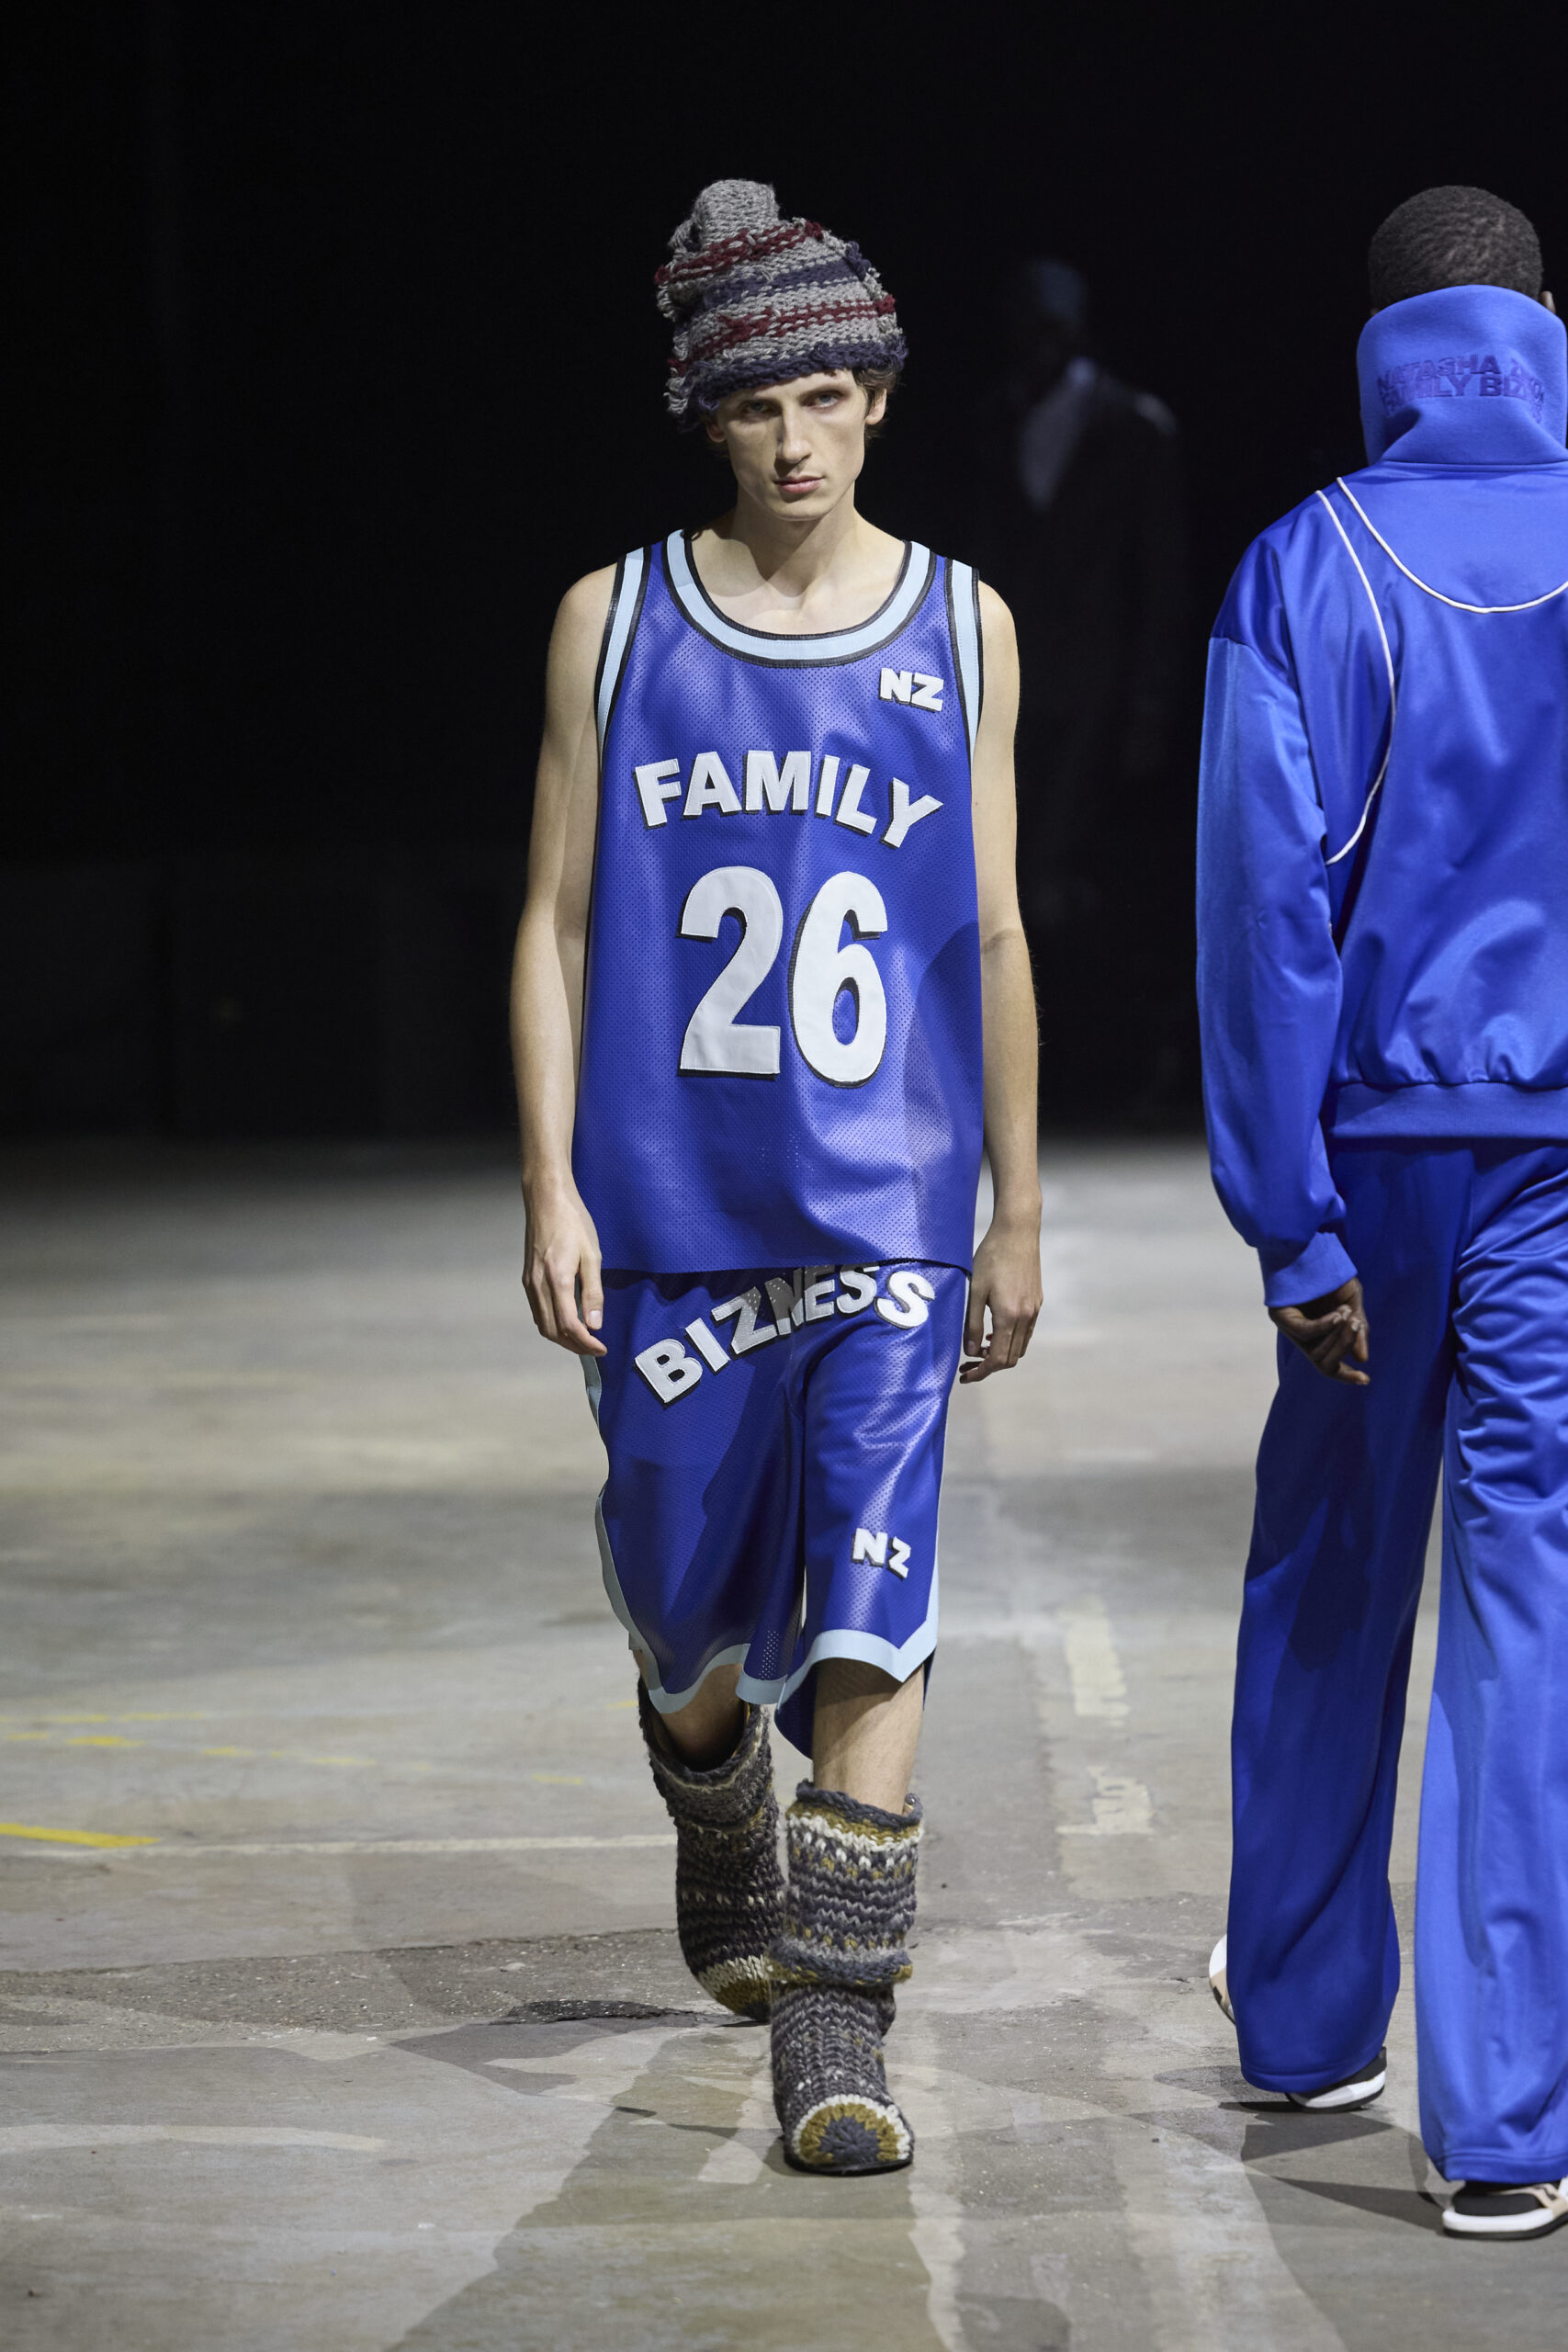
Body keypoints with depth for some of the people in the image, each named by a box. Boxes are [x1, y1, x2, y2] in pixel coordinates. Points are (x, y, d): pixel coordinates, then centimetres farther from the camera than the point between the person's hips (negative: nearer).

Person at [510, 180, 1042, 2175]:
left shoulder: (961, 631, 5)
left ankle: (833, 2036, -11)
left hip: (888, 1210, -1)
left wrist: (1017, 1216, 9)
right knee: (686, 1603, 10)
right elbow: (557, 921, 4)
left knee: (869, 1606, -12)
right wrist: (551, 1188, -3)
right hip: (671, 1204, 1)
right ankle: (725, 1846, 42)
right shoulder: (616, 622, 4)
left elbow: (991, 937, 9)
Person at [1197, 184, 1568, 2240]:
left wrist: (1293, 1218, -7)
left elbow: (1268, 900, -9)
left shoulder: (1310, 568, -4)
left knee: (1330, 1574, 17)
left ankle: (1304, 2014, 31)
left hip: (1385, 1142, 0)